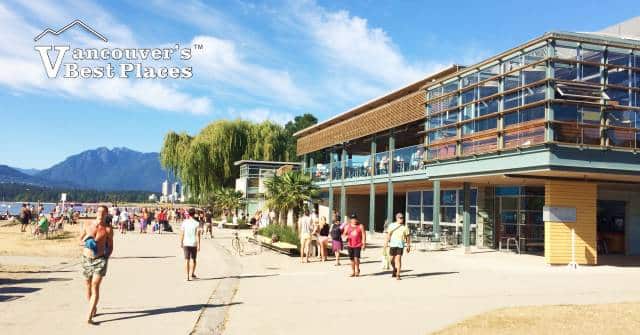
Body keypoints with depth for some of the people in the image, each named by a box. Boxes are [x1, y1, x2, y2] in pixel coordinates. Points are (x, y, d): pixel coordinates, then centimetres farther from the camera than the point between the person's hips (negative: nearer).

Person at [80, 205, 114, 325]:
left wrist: (106, 256, -10)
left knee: (95, 287, -14)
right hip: (87, 259, 4)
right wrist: (85, 241, -7)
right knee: (88, 287, 15)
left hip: (100, 259, -3)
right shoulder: (87, 225, 3)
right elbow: (80, 239, 14)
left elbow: (110, 246, 3)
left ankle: (89, 317, -16)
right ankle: (94, 308, 40)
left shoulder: (108, 229, -4)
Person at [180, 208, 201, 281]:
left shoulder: (184, 222, -1)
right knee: (193, 259, 12)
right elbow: (197, 235, -10)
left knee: (187, 259, 6)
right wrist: (198, 245, -6)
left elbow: (182, 233, 2)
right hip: (194, 243, -2)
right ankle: (192, 274, 10)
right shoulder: (197, 223, -8)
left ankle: (187, 276, 6)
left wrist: (181, 243, 12)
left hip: (186, 243, 2)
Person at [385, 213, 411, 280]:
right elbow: (388, 235, 1)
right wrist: (386, 243, -8)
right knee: (392, 259, 9)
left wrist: (408, 246, 7)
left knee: (398, 259, -11)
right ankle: (394, 269, 38)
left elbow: (408, 237, 9)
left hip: (400, 245, -1)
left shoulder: (405, 227, 6)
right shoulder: (391, 225, 6)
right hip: (392, 244, 1)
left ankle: (398, 275, -9)